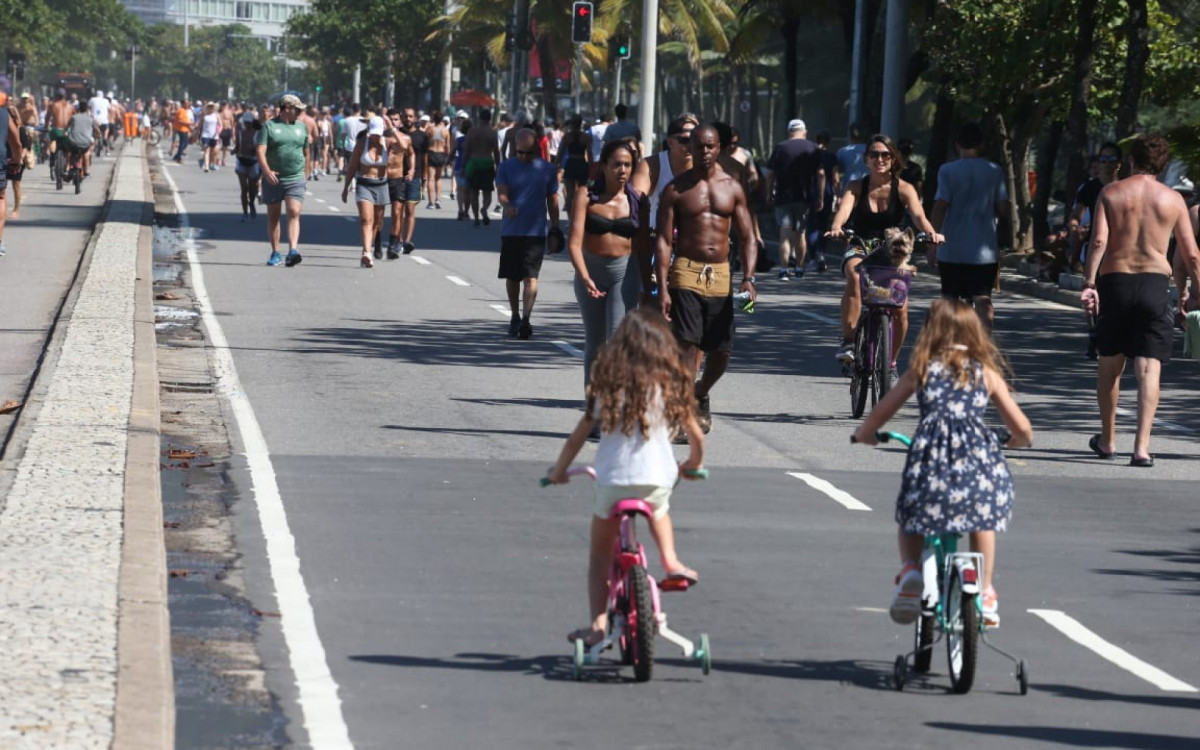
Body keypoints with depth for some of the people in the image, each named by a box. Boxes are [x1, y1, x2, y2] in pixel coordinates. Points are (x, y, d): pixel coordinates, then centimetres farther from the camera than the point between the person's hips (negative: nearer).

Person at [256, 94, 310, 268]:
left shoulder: (301, 127, 11)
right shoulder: (269, 126, -1)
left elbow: (306, 152, 22)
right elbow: (260, 151, -11)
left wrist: (304, 171, 18)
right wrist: (267, 171, -26)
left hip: (295, 179, 1)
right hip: (273, 179, -1)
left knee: (294, 213, -15)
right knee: (273, 216, 7)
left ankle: (293, 251, -24)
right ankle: (275, 253, 16)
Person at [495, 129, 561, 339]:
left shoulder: (547, 169, 5)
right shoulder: (506, 167, 4)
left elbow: (552, 200, 11)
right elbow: (502, 193, -8)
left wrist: (555, 227, 11)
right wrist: (507, 206, -30)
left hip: (536, 232, -1)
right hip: (511, 231, 1)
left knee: (530, 277, -12)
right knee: (511, 277, 10)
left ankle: (526, 319, -19)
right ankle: (515, 316, 27)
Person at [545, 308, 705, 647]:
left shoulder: (607, 386, 0)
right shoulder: (670, 384, 0)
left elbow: (578, 437, 3)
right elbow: (695, 435, 9)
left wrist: (558, 471, 19)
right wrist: (693, 465, 29)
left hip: (612, 481, -1)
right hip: (657, 479, 1)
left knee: (599, 554, 14)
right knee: (658, 510, 37)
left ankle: (598, 623, 6)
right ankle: (670, 560, 17)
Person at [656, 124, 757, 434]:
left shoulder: (732, 188, 10)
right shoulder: (676, 189, 1)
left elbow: (747, 237, 10)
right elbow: (664, 240, -2)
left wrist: (748, 278, -6)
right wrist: (662, 288, -11)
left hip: (720, 275, 3)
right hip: (686, 272, -3)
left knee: (721, 351, 7)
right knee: (687, 345, -15)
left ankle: (700, 396, 35)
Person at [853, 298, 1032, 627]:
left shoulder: (921, 369, 16)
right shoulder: (987, 373, 18)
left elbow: (878, 416, 19)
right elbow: (1022, 428, 17)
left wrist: (864, 434, 41)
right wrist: (1018, 440, 41)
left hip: (930, 452, -1)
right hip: (978, 455, 1)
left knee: (910, 518, 24)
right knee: (982, 516, 28)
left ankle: (910, 570, -3)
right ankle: (985, 594, 26)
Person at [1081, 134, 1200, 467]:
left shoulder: (1111, 192, 1)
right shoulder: (1173, 199, 4)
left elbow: (1098, 241, -10)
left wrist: (1089, 284, -11)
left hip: (1114, 281, 1)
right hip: (1155, 283, -1)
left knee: (1110, 365, 16)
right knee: (1149, 369, -4)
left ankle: (1107, 440, 27)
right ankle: (1142, 446, -15)